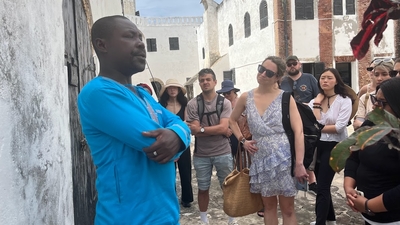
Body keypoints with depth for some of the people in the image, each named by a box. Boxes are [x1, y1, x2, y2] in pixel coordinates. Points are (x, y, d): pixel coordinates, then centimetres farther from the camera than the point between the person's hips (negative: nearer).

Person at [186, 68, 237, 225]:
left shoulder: (225, 103, -4)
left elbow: (223, 127, -15)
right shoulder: (192, 104, -5)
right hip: (201, 155, 0)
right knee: (203, 188, 14)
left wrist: (201, 129, -18)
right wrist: (219, 131, -13)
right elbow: (194, 131, -13)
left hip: (223, 153, 0)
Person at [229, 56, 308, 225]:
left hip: (283, 158, -3)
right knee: (269, 206, 18)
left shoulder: (285, 98, -7)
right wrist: (242, 140, 5)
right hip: (261, 159, 3)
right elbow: (232, 120, 19)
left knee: (287, 209, 8)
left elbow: (298, 132, -11)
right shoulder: (246, 98, 2)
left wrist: (299, 164, -16)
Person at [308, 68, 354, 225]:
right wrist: (317, 103, -10)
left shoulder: (344, 100, -8)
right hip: (317, 145, 6)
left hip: (334, 146, -5)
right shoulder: (314, 101, 5)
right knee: (323, 185, 17)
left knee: (322, 188, -7)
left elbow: (340, 127, -18)